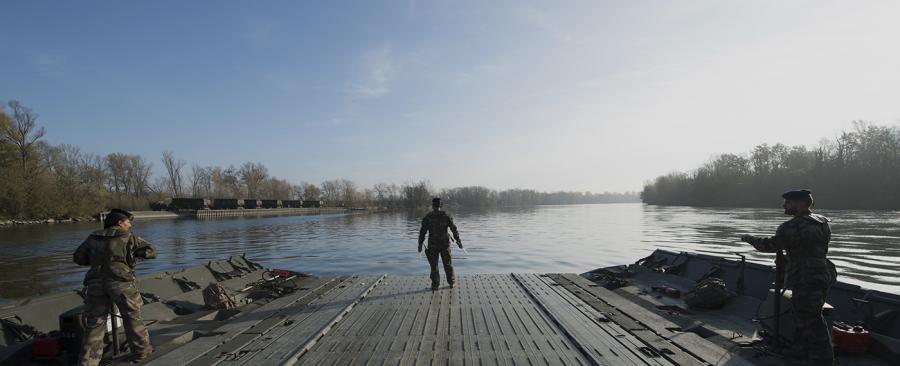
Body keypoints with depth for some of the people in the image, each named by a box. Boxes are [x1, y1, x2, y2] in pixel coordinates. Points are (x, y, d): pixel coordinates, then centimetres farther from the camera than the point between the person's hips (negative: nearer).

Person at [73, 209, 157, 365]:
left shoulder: (93, 238, 15)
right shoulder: (129, 237, 3)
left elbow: (78, 257, 19)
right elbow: (151, 252, 2)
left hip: (95, 283, 4)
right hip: (121, 282, -3)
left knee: (94, 324, 10)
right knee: (132, 318, 11)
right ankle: (141, 351, 19)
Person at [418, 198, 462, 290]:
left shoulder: (427, 217, -5)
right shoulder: (446, 216, -2)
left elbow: (422, 232, -6)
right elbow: (454, 229, -1)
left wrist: (420, 244, 0)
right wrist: (458, 241, 7)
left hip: (432, 245, -1)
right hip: (445, 244, 2)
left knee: (434, 265, 7)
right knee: (448, 264, 14)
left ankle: (435, 285, 6)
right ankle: (452, 283, 21)